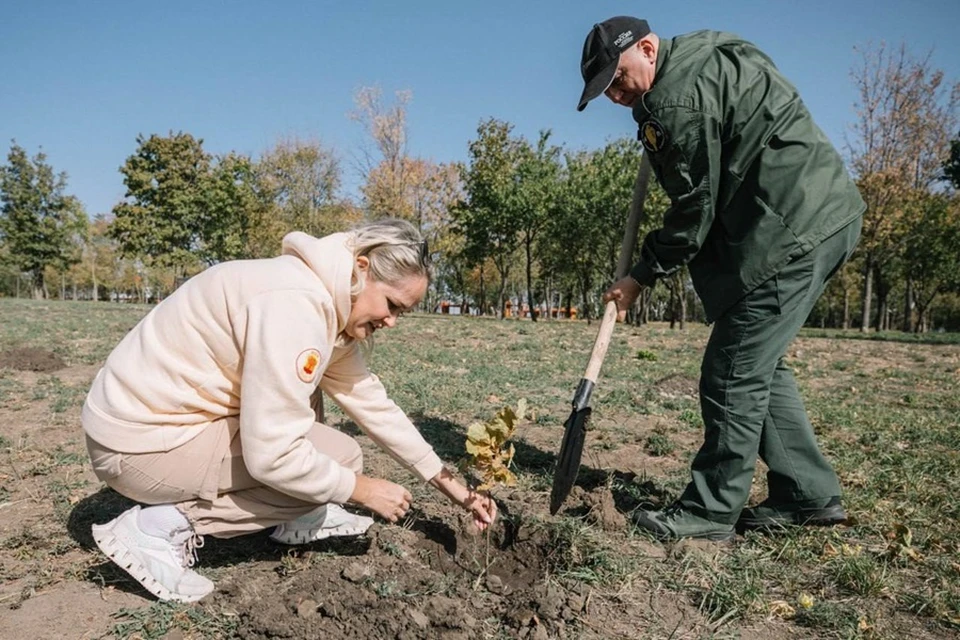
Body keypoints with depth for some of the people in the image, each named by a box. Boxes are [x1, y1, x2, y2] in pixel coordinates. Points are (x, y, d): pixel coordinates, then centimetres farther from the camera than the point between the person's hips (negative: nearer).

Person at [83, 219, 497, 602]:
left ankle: (301, 517, 17)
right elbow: (272, 454, -28)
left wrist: (446, 481, 10)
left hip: (181, 412, 10)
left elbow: (372, 402, 9)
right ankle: (161, 526, -7)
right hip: (141, 439, -10)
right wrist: (363, 489, -12)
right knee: (340, 458, -11)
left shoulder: (332, 302, 3)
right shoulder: (295, 304, -27)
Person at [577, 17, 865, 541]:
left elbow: (696, 207, -13)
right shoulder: (701, 51, 17)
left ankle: (711, 512, 6)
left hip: (792, 230, -11)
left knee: (733, 373, -6)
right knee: (759, 364, 14)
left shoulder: (676, 98, -15)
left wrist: (642, 275, -3)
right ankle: (809, 494, 22)